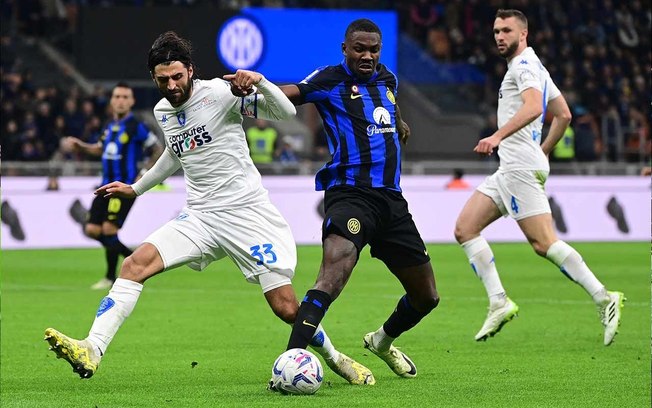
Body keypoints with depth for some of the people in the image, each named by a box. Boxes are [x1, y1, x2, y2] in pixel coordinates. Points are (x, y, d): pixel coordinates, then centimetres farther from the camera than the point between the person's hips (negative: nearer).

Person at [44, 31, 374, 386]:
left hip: (247, 214, -5)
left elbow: (285, 112, -14)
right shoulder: (162, 111, 10)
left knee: (286, 309, -7)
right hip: (200, 217, 5)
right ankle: (91, 350, -27)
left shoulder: (218, 92, -10)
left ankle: (334, 359, 21)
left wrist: (259, 82, -31)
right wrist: (135, 189, 39)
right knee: (135, 264, -19)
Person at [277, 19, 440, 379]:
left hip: (391, 198, 7)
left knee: (426, 297, 15)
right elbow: (292, 93, -21)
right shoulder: (332, 80, -4)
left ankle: (383, 341, 45)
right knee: (331, 279, -31)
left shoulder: (387, 79, 15)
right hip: (350, 195, -7)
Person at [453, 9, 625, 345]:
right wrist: (542, 152, 31)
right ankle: (499, 302, -1)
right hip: (510, 169, 11)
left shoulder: (524, 64, -8)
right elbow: (563, 116, 28)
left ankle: (603, 299, -14)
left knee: (543, 242, -15)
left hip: (521, 167, -11)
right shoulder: (532, 67, 22)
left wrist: (498, 136, -37)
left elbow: (533, 106, -28)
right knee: (465, 228, 4)